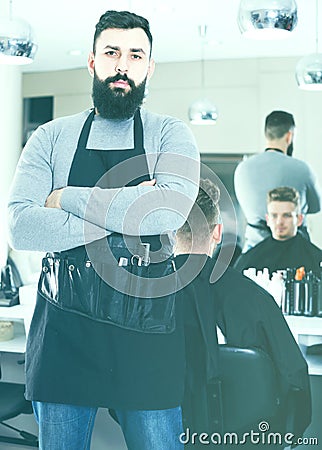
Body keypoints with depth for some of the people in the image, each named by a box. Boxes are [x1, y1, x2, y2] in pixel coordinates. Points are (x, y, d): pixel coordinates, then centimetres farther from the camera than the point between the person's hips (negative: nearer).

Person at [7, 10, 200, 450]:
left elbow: (169, 210, -17)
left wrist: (66, 197, -10)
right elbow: (22, 228, -9)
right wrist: (126, 215, -13)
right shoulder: (51, 138, 5)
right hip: (64, 324, 1)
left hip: (147, 324, -1)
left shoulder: (171, 134, 3)